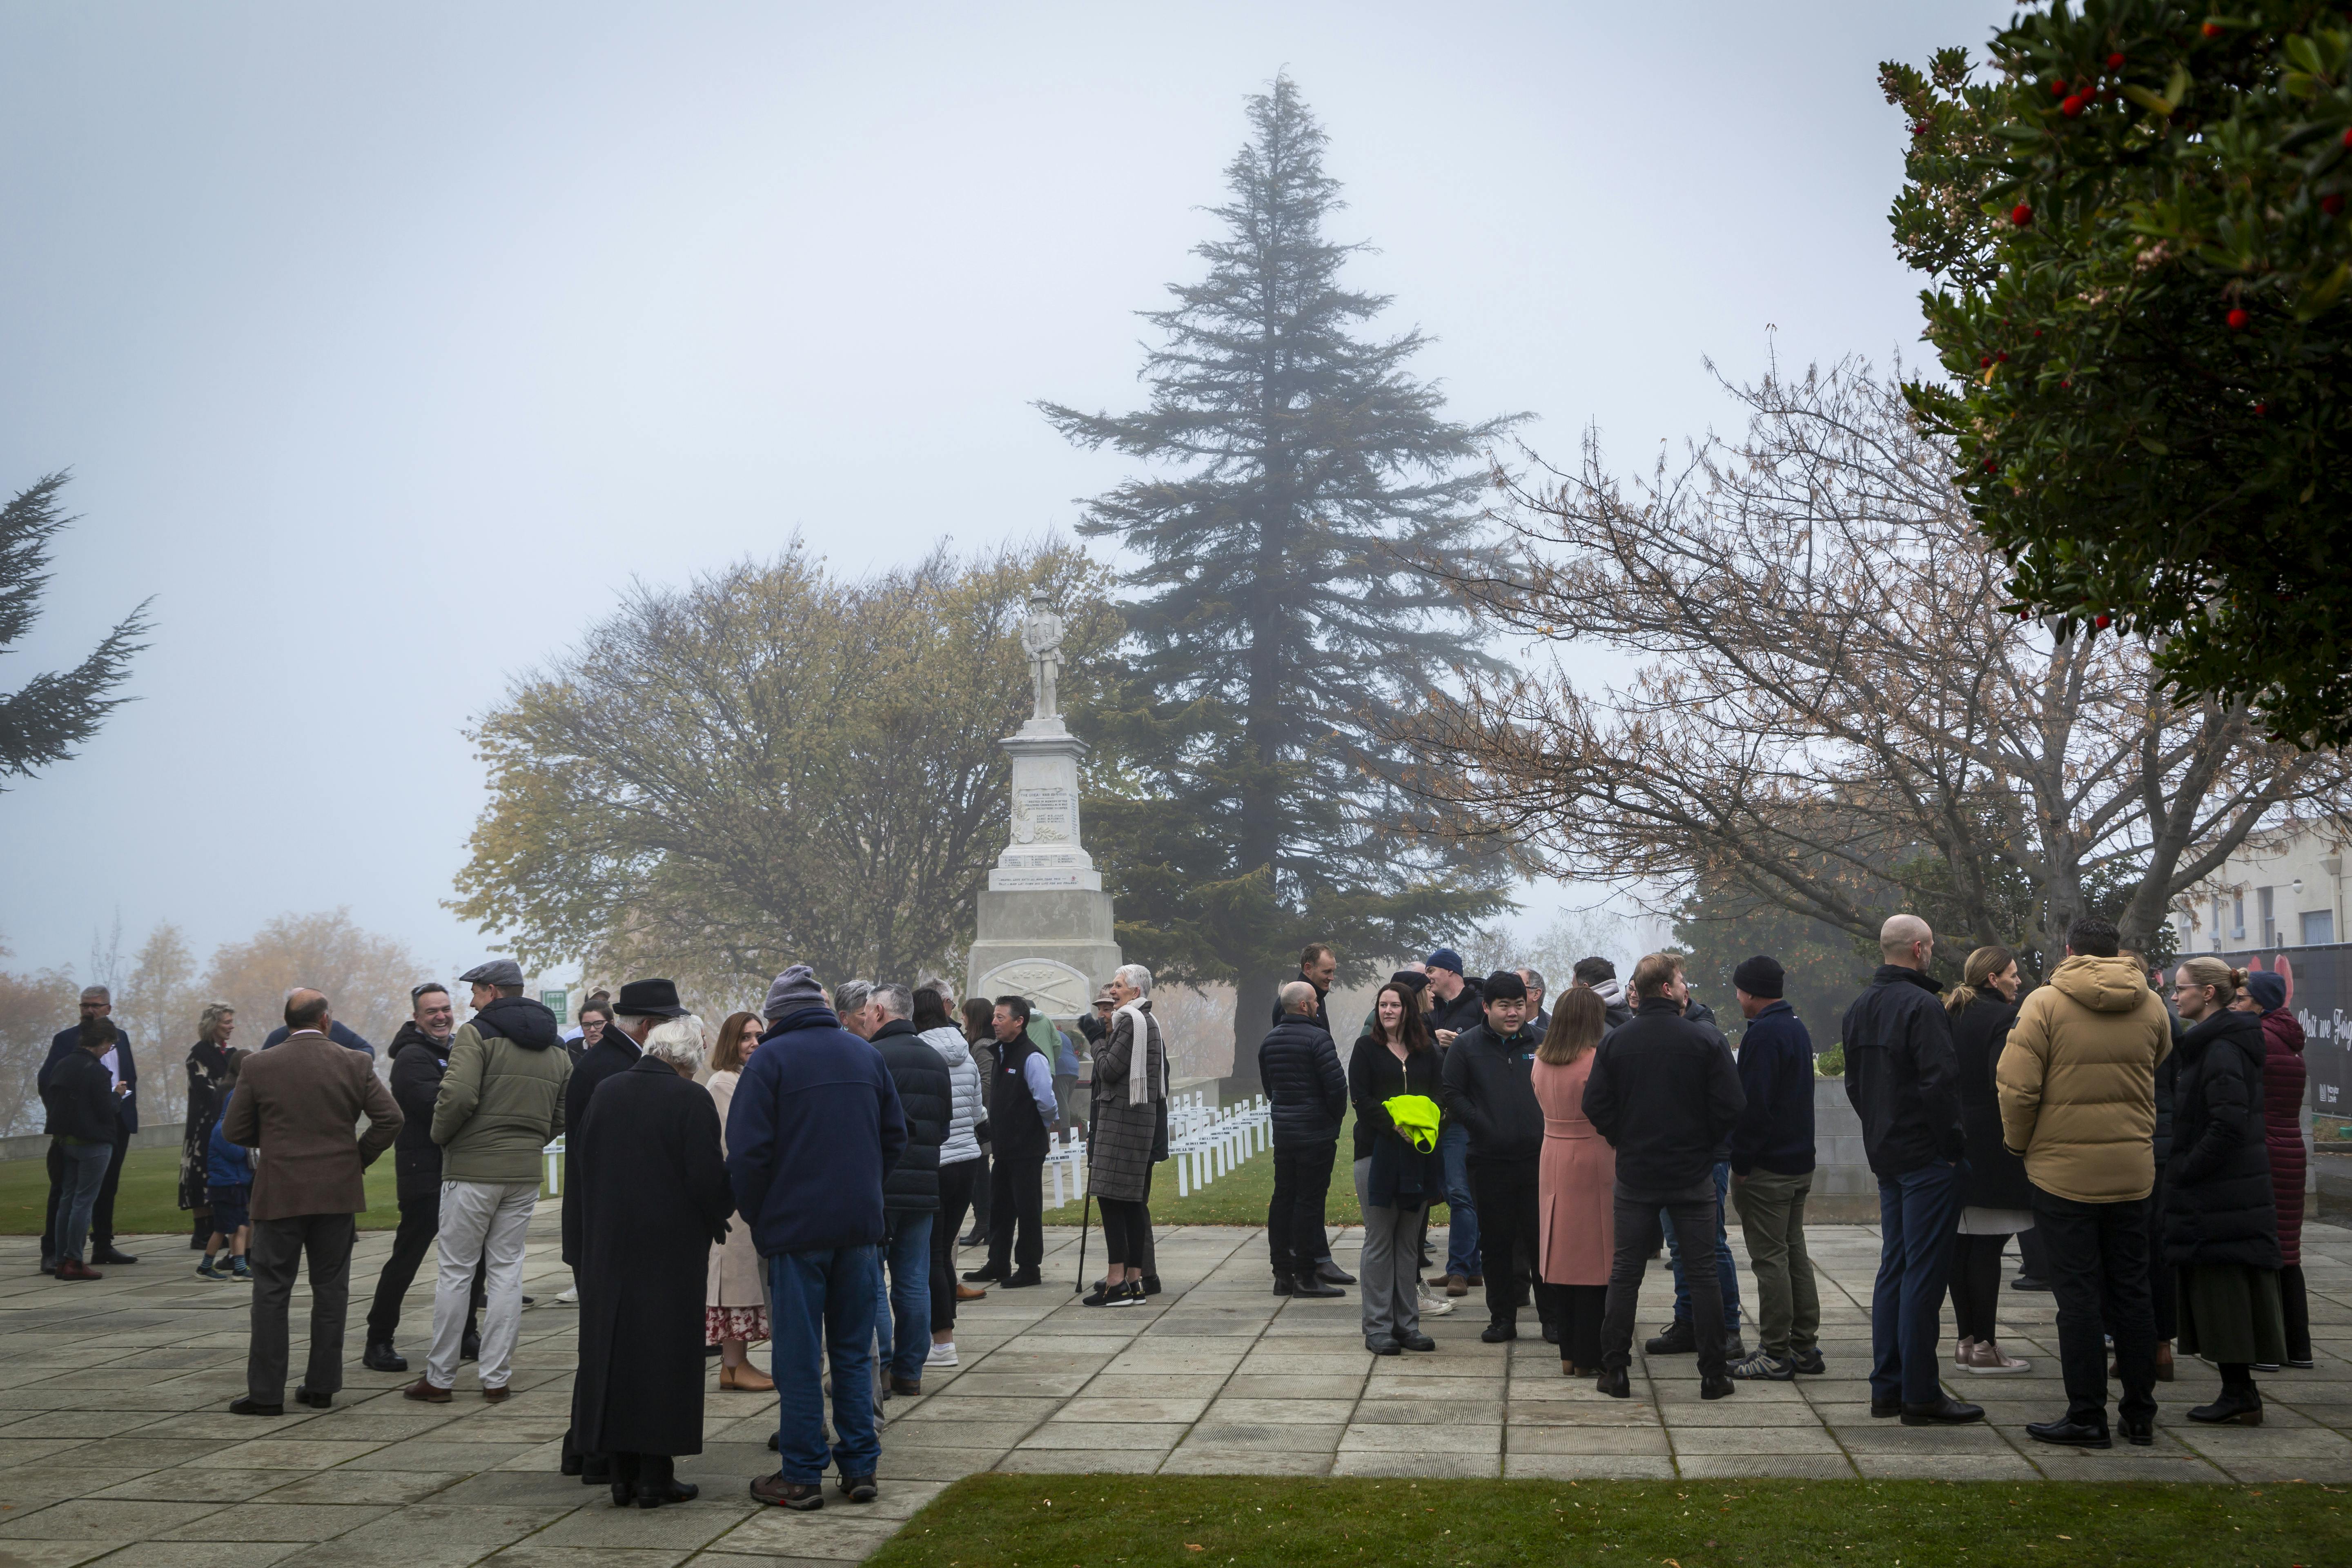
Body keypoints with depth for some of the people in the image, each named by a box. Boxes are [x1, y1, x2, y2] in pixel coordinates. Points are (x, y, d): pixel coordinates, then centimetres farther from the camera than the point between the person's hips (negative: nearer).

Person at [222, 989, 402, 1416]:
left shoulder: (258, 1066, -3)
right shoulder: (354, 1064, -2)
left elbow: (233, 1130, 1)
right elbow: (390, 1119, -7)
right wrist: (359, 1157, 7)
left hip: (280, 1193, -1)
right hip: (338, 1192, 1)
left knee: (271, 1292, 4)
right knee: (331, 1289, 10)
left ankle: (266, 1392, 3)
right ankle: (322, 1385, 13)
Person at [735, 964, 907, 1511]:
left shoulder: (770, 1059, -7)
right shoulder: (865, 1054, 10)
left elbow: (747, 1151, -11)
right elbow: (895, 1136, 14)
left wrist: (754, 1215, 3)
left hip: (795, 1226, -5)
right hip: (859, 1226, 5)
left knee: (798, 1356, 1)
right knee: (854, 1351, 12)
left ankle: (801, 1476, 5)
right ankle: (860, 1467, 13)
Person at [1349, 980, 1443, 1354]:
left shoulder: (1427, 1051, 12)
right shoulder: (1367, 1048, 2)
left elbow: (1440, 1092, 8)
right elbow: (1361, 1099, -6)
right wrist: (1394, 1125, -19)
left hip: (1418, 1154, 3)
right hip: (1376, 1151, -3)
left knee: (1409, 1241, 8)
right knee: (1379, 1240, -2)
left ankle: (1407, 1323, 13)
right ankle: (1377, 1327, 2)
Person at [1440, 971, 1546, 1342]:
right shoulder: (1467, 1045, 5)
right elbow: (1451, 1095, 3)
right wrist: (1481, 1126, -7)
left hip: (1538, 1158, 0)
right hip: (1490, 1162, 0)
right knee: (1496, 1242, 7)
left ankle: (1552, 1315, 11)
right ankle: (1502, 1318, 16)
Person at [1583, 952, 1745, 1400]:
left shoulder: (1614, 1042, -2)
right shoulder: (1705, 1042, -8)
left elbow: (1595, 1107, -4)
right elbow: (1731, 1108, -10)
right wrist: (1704, 1144, 7)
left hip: (1634, 1176, 2)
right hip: (1693, 1175, -2)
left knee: (1625, 1273, 8)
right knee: (1703, 1274, 7)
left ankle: (1614, 1371, 9)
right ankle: (1713, 1374, 10)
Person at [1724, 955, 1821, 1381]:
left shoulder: (1763, 1034, -17)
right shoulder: (1798, 1027, 14)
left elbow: (1754, 1104, -21)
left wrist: (1741, 1161, -15)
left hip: (1766, 1168, -9)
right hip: (1800, 1162, 10)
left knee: (1770, 1258, -5)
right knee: (1794, 1252, 14)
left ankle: (1776, 1354, -2)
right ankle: (1805, 1347, 18)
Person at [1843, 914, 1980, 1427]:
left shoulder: (1859, 1008, 12)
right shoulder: (1921, 1005, -16)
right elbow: (1940, 1081, -22)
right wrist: (1952, 1144, -12)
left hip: (1885, 1155, 9)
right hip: (1926, 1157, -9)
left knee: (1894, 1268, 14)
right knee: (1924, 1273, -5)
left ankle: (1887, 1386, 17)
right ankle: (1920, 1395, -3)